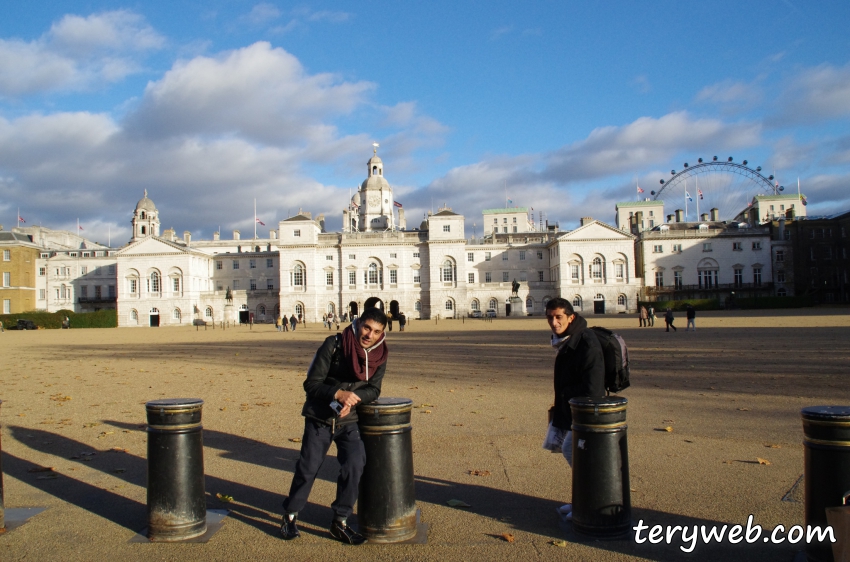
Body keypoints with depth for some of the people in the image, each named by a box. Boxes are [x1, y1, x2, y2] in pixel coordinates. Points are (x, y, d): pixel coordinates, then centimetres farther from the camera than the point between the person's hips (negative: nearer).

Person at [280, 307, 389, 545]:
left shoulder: (379, 355, -7)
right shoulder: (334, 345, -18)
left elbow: (373, 389, -4)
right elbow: (311, 383, -16)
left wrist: (354, 397, -25)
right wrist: (338, 394, -32)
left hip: (350, 421, 3)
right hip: (320, 418, -2)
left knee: (354, 465, -11)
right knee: (308, 467, 2)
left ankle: (340, 522, 7)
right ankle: (290, 515, 25)